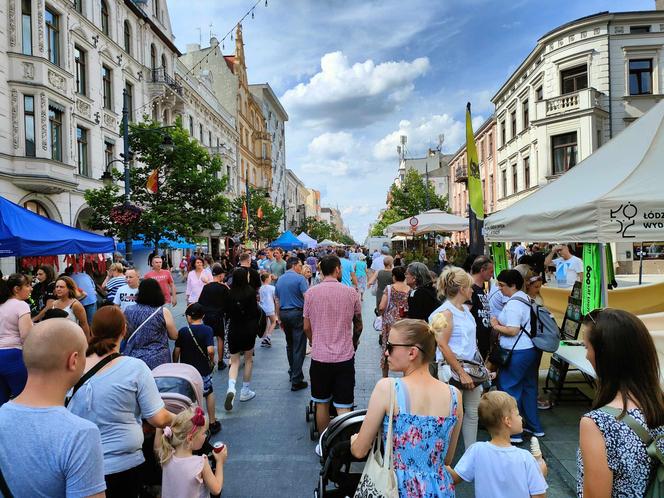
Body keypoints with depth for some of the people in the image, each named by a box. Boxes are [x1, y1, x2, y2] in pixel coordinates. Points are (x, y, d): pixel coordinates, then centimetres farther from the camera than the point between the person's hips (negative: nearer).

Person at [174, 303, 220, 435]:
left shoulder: (182, 331, -6)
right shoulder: (207, 330, -12)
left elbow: (176, 351, -4)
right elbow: (210, 350, -22)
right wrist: (212, 361, -3)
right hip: (203, 370, -1)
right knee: (209, 393, 19)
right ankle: (212, 423, 25)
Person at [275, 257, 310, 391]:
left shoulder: (279, 280, 11)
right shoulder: (300, 278, -9)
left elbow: (277, 302, 14)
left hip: (283, 313, 7)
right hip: (297, 314, -7)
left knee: (289, 345, 20)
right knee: (299, 347, -4)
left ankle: (292, 373, 30)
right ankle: (296, 381, -4)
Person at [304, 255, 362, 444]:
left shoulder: (311, 293, -3)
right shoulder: (351, 293, -5)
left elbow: (307, 327, 3)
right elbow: (358, 326, 7)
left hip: (319, 357, 1)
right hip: (345, 357, -1)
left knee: (322, 404, 16)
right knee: (344, 407, 5)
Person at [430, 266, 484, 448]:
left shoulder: (465, 309, 10)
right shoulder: (446, 312, -17)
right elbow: (443, 345, -22)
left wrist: (480, 364, 18)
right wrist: (461, 373, -21)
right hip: (455, 370, -8)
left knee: (472, 413, 14)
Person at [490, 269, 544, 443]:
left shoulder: (513, 304, -18)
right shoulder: (526, 299, 12)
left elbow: (513, 331, -23)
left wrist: (496, 326, -8)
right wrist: (501, 324, 11)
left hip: (518, 353, -10)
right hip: (532, 349, 10)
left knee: (509, 389, -1)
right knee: (529, 387, 19)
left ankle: (513, 433, 3)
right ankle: (535, 427, 31)